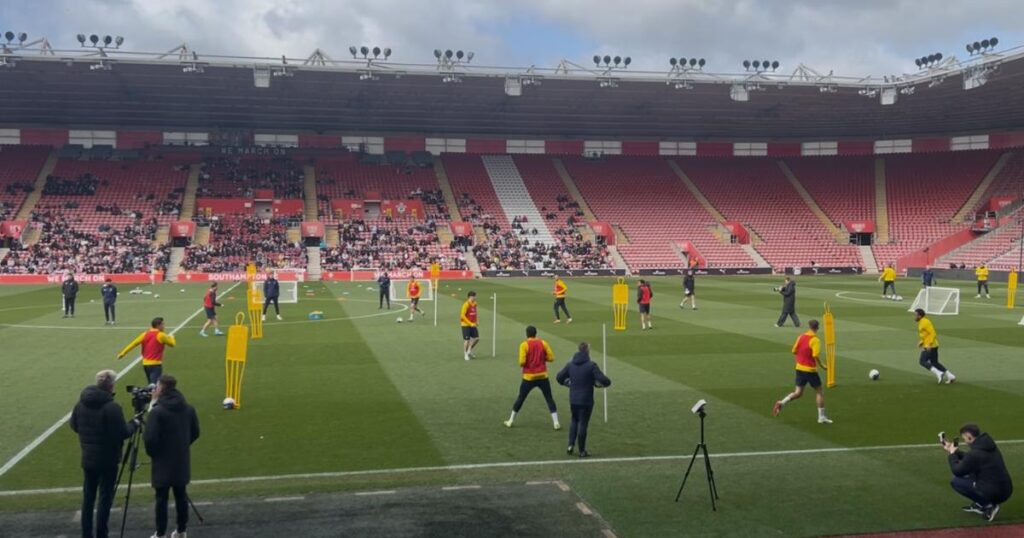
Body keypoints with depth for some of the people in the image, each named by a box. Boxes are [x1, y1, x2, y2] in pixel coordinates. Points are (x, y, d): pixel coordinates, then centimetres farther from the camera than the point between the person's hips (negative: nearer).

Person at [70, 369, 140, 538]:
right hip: (107, 460, -6)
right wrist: (134, 424, -2)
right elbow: (123, 433, -20)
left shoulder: (81, 403, 0)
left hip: (87, 458, 6)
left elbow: (73, 425, 13)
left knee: (88, 497, 15)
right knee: (105, 498, 2)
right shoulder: (112, 407, -22)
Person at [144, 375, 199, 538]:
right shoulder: (188, 408, 1)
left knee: (162, 498, 4)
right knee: (181, 495, 14)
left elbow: (150, 439, -17)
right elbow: (195, 433, 9)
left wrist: (151, 453, 2)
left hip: (163, 462, -5)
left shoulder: (157, 411, -18)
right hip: (182, 461, 5)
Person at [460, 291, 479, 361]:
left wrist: (475, 322, 8)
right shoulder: (466, 305, -16)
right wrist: (470, 323, -21)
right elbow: (462, 316, -19)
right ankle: (465, 354, 14)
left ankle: (469, 351, 22)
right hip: (466, 325, -7)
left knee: (476, 338, 3)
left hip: (472, 325, 7)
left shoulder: (474, 304, 7)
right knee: (467, 340, -2)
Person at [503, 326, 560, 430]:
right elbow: (551, 358, -2)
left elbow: (522, 362, -15)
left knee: (520, 398, 13)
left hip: (529, 377, -1)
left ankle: (510, 421, 21)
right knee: (549, 399, 8)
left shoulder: (524, 345, -8)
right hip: (542, 376, 1)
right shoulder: (543, 343, 0)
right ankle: (556, 422, 1)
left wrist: (521, 364, 7)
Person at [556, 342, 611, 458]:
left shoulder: (570, 364, 0)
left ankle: (570, 445, 12)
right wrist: (604, 383, 3)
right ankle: (582, 451, 13)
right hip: (586, 400, -4)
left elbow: (559, 377, 8)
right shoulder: (591, 365, -16)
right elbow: (604, 380, -20)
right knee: (583, 423, 5)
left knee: (574, 421, 23)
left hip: (573, 399, 4)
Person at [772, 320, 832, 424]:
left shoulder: (801, 337, 4)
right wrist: (822, 366, -8)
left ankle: (782, 403, -10)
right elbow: (816, 356, -22)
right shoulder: (815, 340, -15)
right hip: (810, 370, -6)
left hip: (799, 368, 6)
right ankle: (822, 417, 12)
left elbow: (794, 351, 9)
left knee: (798, 393, 11)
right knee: (819, 392, 9)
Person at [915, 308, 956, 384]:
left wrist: (929, 344, -26)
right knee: (935, 363, 14)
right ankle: (950, 376, 13)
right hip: (931, 346, 10)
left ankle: (939, 373, -17)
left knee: (922, 361, -10)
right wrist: (921, 342, 15)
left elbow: (933, 333, -21)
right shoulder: (921, 323, 15)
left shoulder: (925, 322, -16)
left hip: (930, 346, -10)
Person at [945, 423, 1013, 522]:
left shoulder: (975, 453, -20)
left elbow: (957, 471, -6)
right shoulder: (989, 445, 8)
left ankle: (987, 505, -3)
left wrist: (952, 454, 8)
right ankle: (979, 504, 18)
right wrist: (955, 451, 25)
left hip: (994, 494, -9)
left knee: (955, 481, 1)